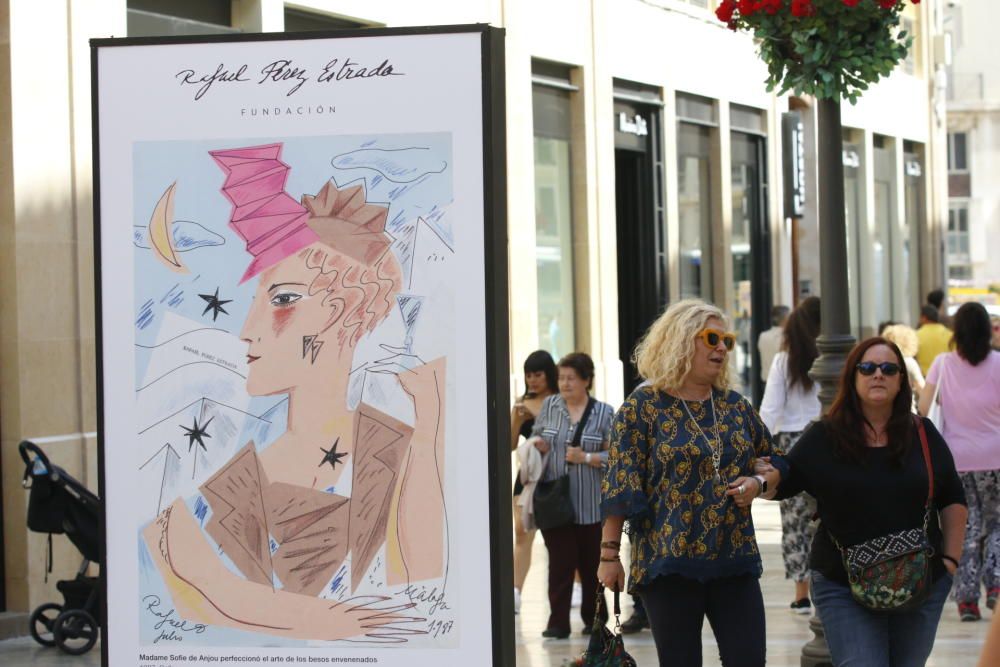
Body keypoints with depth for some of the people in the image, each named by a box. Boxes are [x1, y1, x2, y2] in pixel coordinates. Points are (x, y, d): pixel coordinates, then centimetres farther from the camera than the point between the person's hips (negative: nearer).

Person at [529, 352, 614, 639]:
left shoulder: (605, 413, -1)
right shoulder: (549, 405, 6)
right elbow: (535, 436, 19)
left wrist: (587, 458, -16)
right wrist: (537, 443, -3)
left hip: (590, 505, -1)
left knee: (591, 563, 8)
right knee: (560, 561, -3)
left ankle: (593, 618, 24)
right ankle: (558, 622, 1)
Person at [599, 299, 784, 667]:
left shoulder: (735, 406, 11)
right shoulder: (642, 407, -3)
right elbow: (621, 487, -5)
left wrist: (758, 482, -2)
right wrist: (610, 553, -9)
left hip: (735, 561, 4)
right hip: (668, 564, -4)